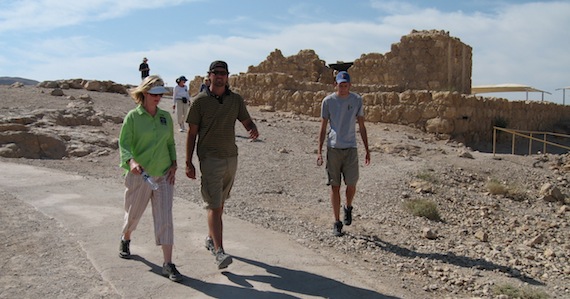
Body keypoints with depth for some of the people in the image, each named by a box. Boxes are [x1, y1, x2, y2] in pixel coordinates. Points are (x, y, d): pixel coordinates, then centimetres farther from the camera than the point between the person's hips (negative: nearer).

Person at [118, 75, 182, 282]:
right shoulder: (133, 117, -7)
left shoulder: (166, 116, 6)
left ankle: (168, 264, -1)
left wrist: (174, 164, 3)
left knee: (165, 218, -4)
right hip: (139, 175, -2)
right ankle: (125, 240, 49)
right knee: (133, 213, 16)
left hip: (164, 175, 3)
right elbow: (123, 143, -10)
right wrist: (130, 161, -29)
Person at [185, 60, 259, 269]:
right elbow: (192, 133, -2)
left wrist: (253, 129, -15)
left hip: (231, 157, 5)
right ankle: (219, 252, -12)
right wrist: (188, 163, -5)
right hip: (210, 158, -4)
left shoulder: (236, 100, 6)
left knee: (219, 203, 16)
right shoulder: (200, 101, -4)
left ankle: (211, 239, 33)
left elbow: (246, 121, 11)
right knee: (214, 205, -9)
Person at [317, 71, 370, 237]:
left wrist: (367, 150, 7)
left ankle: (348, 207, 31)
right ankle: (337, 223, 12)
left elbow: (362, 127, 9)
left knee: (351, 185, -2)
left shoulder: (357, 100, 5)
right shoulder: (328, 101, 1)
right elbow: (323, 127, 4)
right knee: (335, 186, 3)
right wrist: (319, 151, -2)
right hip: (333, 148, 0)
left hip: (350, 148, 1)